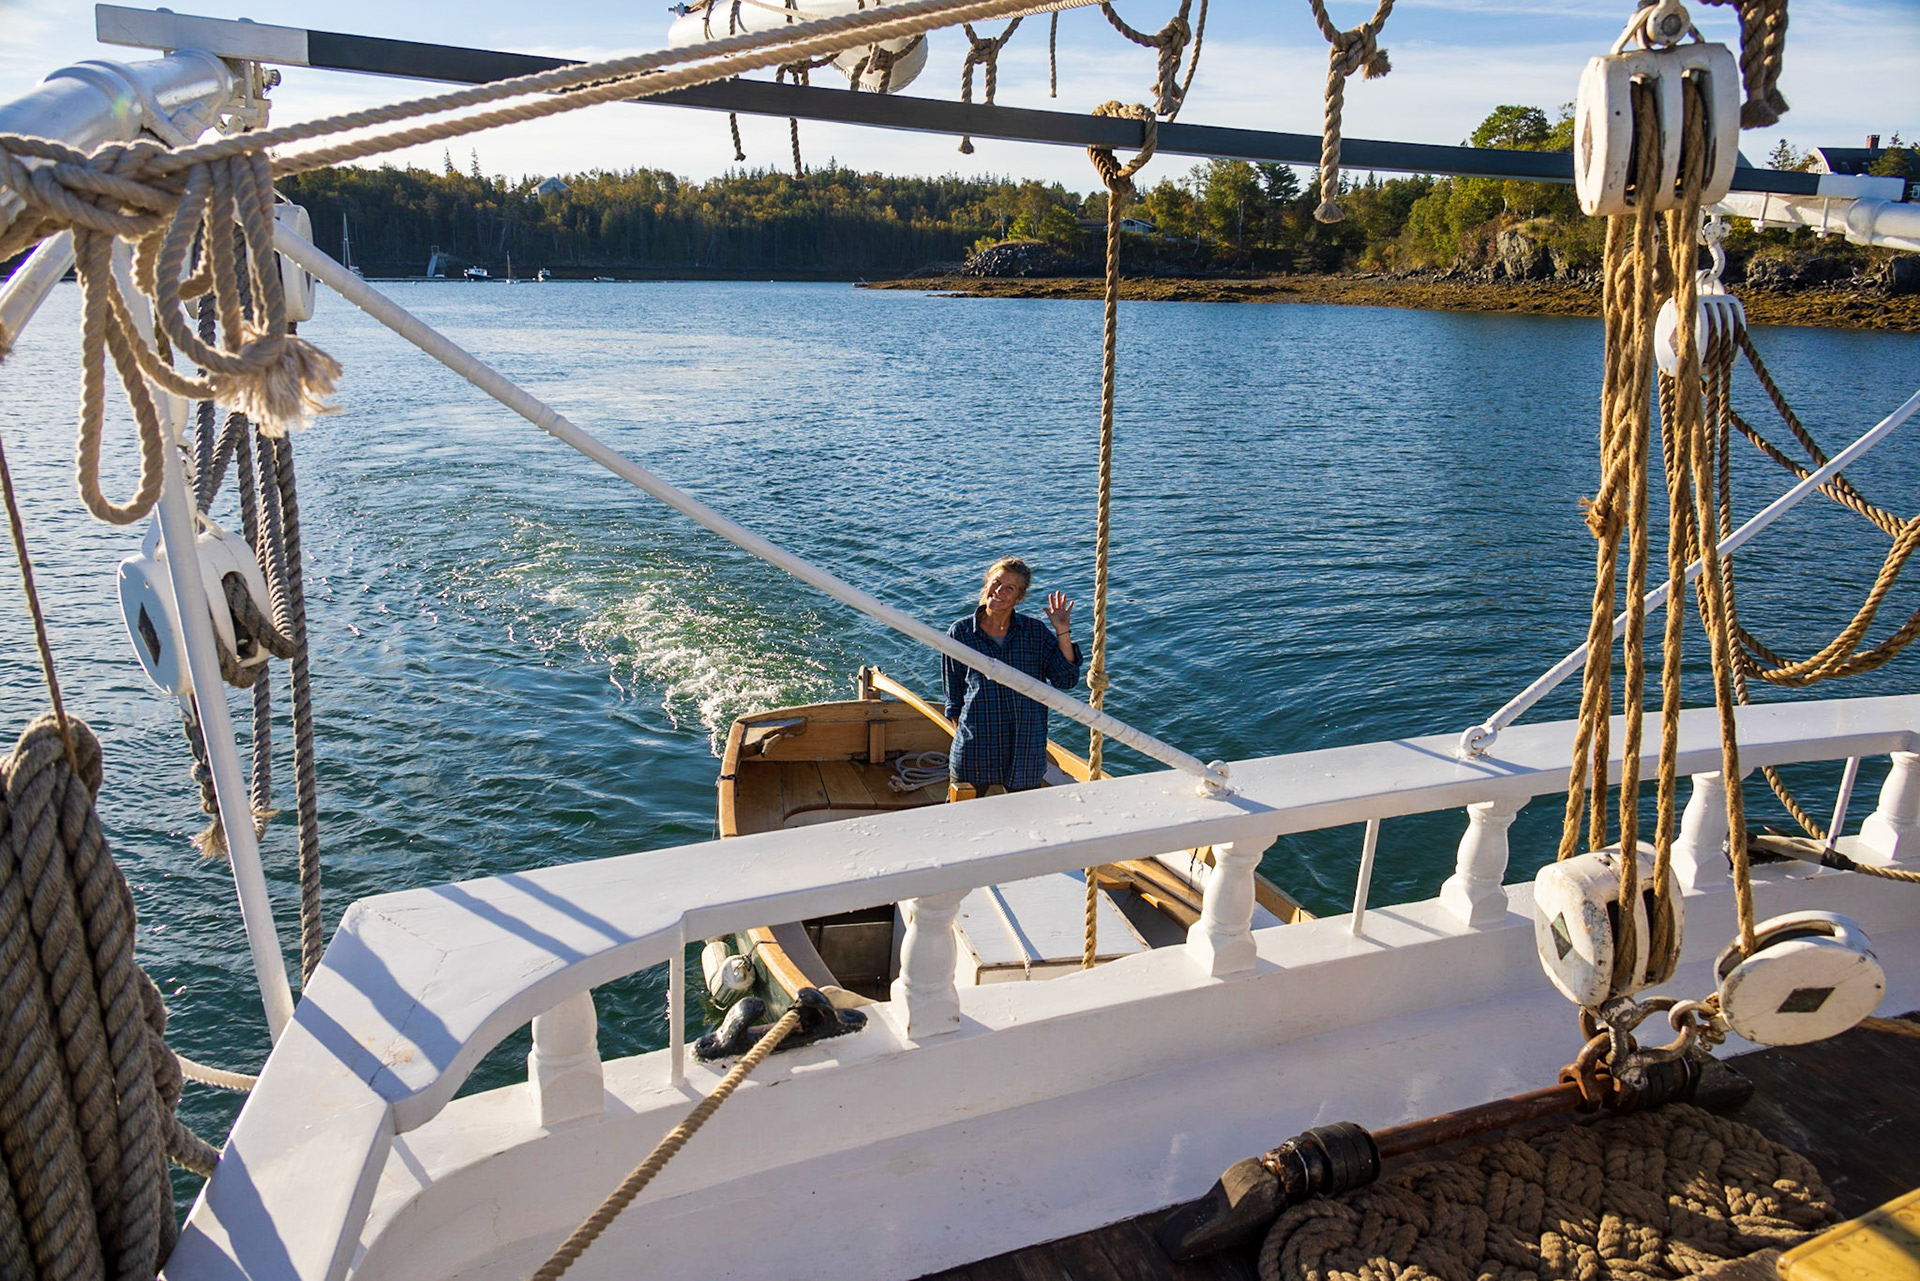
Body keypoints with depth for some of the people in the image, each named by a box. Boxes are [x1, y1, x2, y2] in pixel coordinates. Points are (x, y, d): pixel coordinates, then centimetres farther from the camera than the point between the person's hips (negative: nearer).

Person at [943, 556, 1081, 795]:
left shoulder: (1036, 631, 0)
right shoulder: (960, 633, -1)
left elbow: (1066, 680, -6)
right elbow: (954, 697, 7)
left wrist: (1062, 631, -13)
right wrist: (961, 735, 1)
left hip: (1025, 749, 1)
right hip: (975, 747, -1)